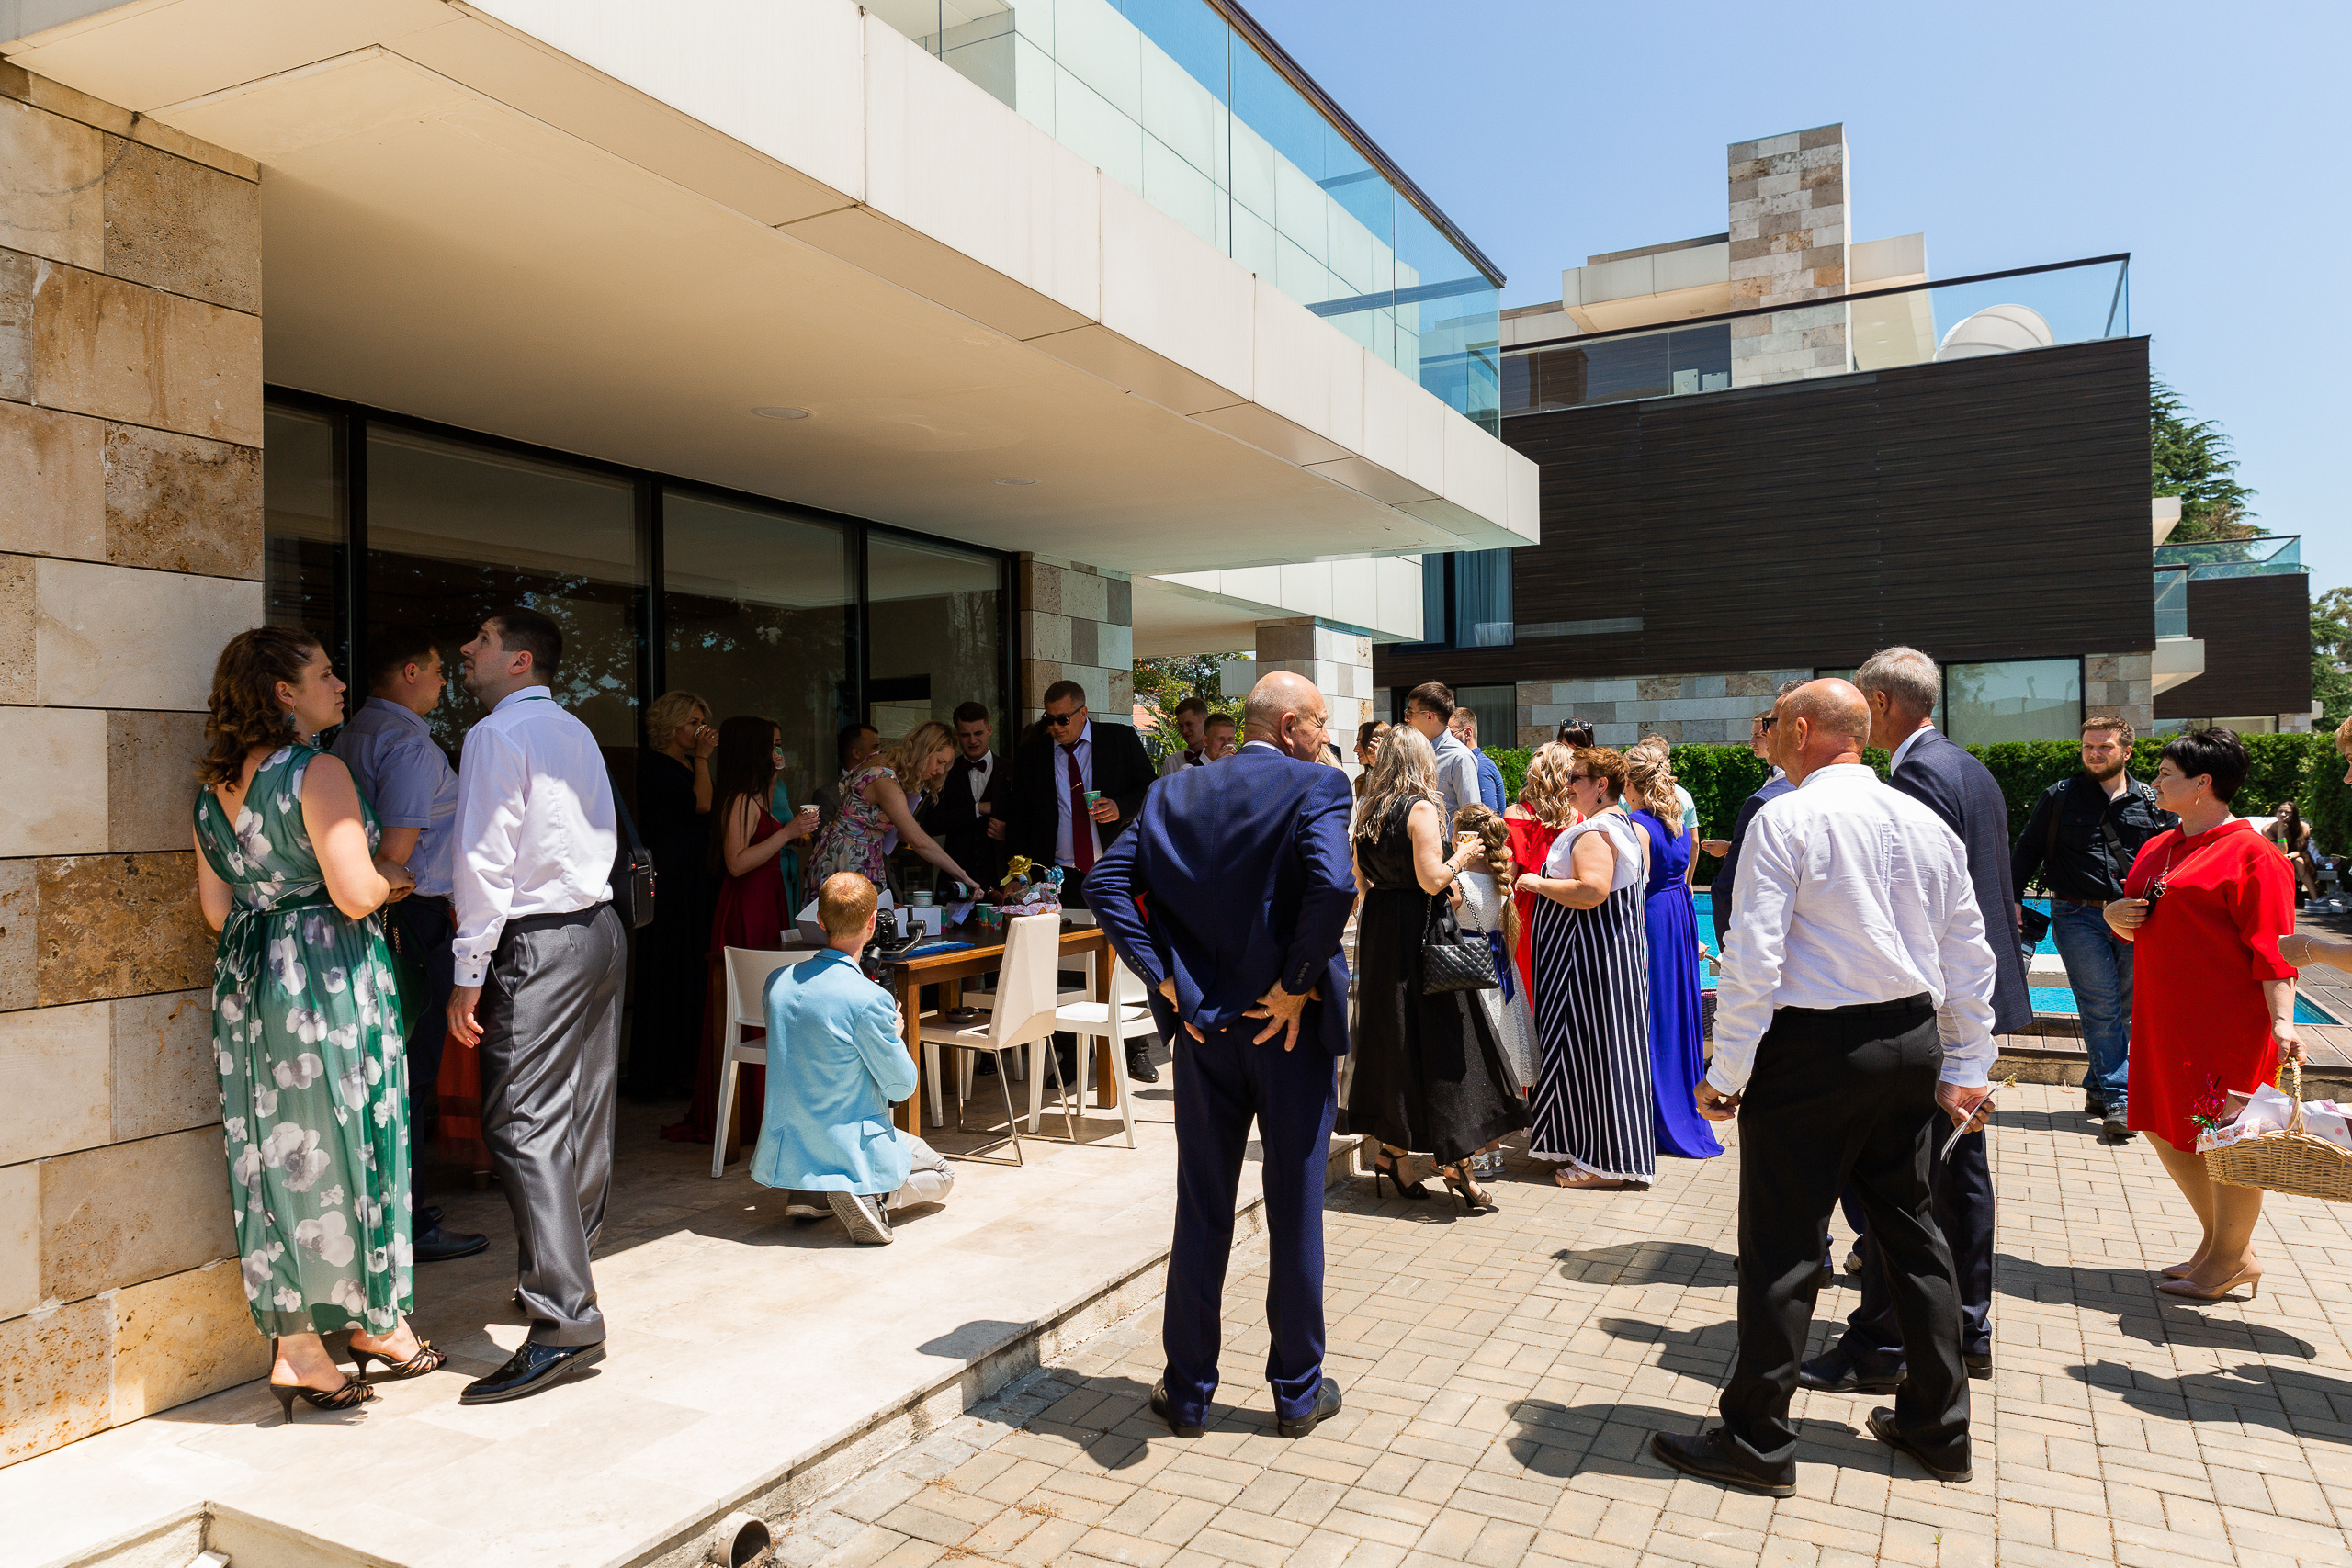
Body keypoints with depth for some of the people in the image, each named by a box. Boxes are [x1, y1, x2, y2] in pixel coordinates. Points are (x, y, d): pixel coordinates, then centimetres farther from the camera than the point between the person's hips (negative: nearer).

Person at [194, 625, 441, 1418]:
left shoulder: (215, 787, 10)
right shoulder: (318, 772, -14)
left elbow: (217, 908, 13)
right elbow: (356, 893, -21)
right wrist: (393, 874, -1)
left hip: (245, 982, 8)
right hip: (329, 977, -7)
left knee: (273, 1153, 11)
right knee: (346, 1144, 5)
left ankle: (295, 1346, 18)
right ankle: (377, 1324, 20)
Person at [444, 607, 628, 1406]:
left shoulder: (496, 735, -9)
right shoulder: (577, 733, 16)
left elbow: (484, 859, -14)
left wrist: (470, 973, -12)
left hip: (537, 943, -9)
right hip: (600, 927, 9)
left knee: (525, 1129, -10)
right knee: (584, 1117, 15)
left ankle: (563, 1323, -14)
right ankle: (567, 1270, 29)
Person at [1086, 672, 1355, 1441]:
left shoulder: (1178, 792, 5)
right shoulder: (1315, 787, -11)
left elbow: (1108, 878, -3)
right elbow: (1332, 886, -28)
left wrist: (1164, 978, -4)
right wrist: (1298, 986, -16)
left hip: (1205, 1025, 4)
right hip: (1286, 1027, -4)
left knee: (1201, 1213, 14)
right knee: (1295, 1211, 11)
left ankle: (1188, 1391, 24)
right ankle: (1298, 1392, 24)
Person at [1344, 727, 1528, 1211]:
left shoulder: (1370, 813, 9)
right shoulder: (1422, 809, -12)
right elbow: (1432, 880, -18)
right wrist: (1462, 855, -2)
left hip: (1378, 930, 7)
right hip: (1422, 933, -7)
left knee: (1390, 1034, 13)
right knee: (1440, 1041, -2)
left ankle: (1391, 1149, 18)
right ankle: (1455, 1161, 1)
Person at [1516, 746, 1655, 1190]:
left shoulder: (1593, 833, -19)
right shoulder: (1627, 827, 15)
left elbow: (1592, 891, -31)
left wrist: (1539, 883, -18)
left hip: (1591, 952, -11)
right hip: (1619, 947, 11)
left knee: (1591, 1046, -4)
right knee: (1607, 1046, 15)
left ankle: (1602, 1162, 2)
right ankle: (1616, 1152, 23)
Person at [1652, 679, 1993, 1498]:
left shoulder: (1785, 820, -13)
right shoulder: (1926, 822, 7)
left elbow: (1754, 960, -18)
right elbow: (1971, 959, 9)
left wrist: (1726, 1074, -11)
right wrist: (1965, 1068, 15)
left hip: (1812, 1048, -7)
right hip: (1911, 1041, 7)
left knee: (1783, 1248, 1)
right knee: (1911, 1230, 19)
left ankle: (1757, 1444, 12)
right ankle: (1938, 1426, 31)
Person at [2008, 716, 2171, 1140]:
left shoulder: (2152, 803, 10)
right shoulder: (2059, 797, 5)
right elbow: (2027, 850, 7)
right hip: (2077, 917, -3)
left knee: (2122, 1010, 7)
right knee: (2101, 1007, -8)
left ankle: (2097, 1089, 20)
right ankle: (2117, 1100, -7)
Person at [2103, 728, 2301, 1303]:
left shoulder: (2249, 854, -11)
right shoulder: (2156, 849, 14)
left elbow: (2271, 947, -17)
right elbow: (2142, 927, 25)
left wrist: (2282, 1019, -25)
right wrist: (2115, 916, 3)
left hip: (2227, 1024, -9)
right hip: (2164, 1019, 9)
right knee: (2166, 1131, 15)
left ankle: (2232, 1262, 18)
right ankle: (2218, 1242, 32)